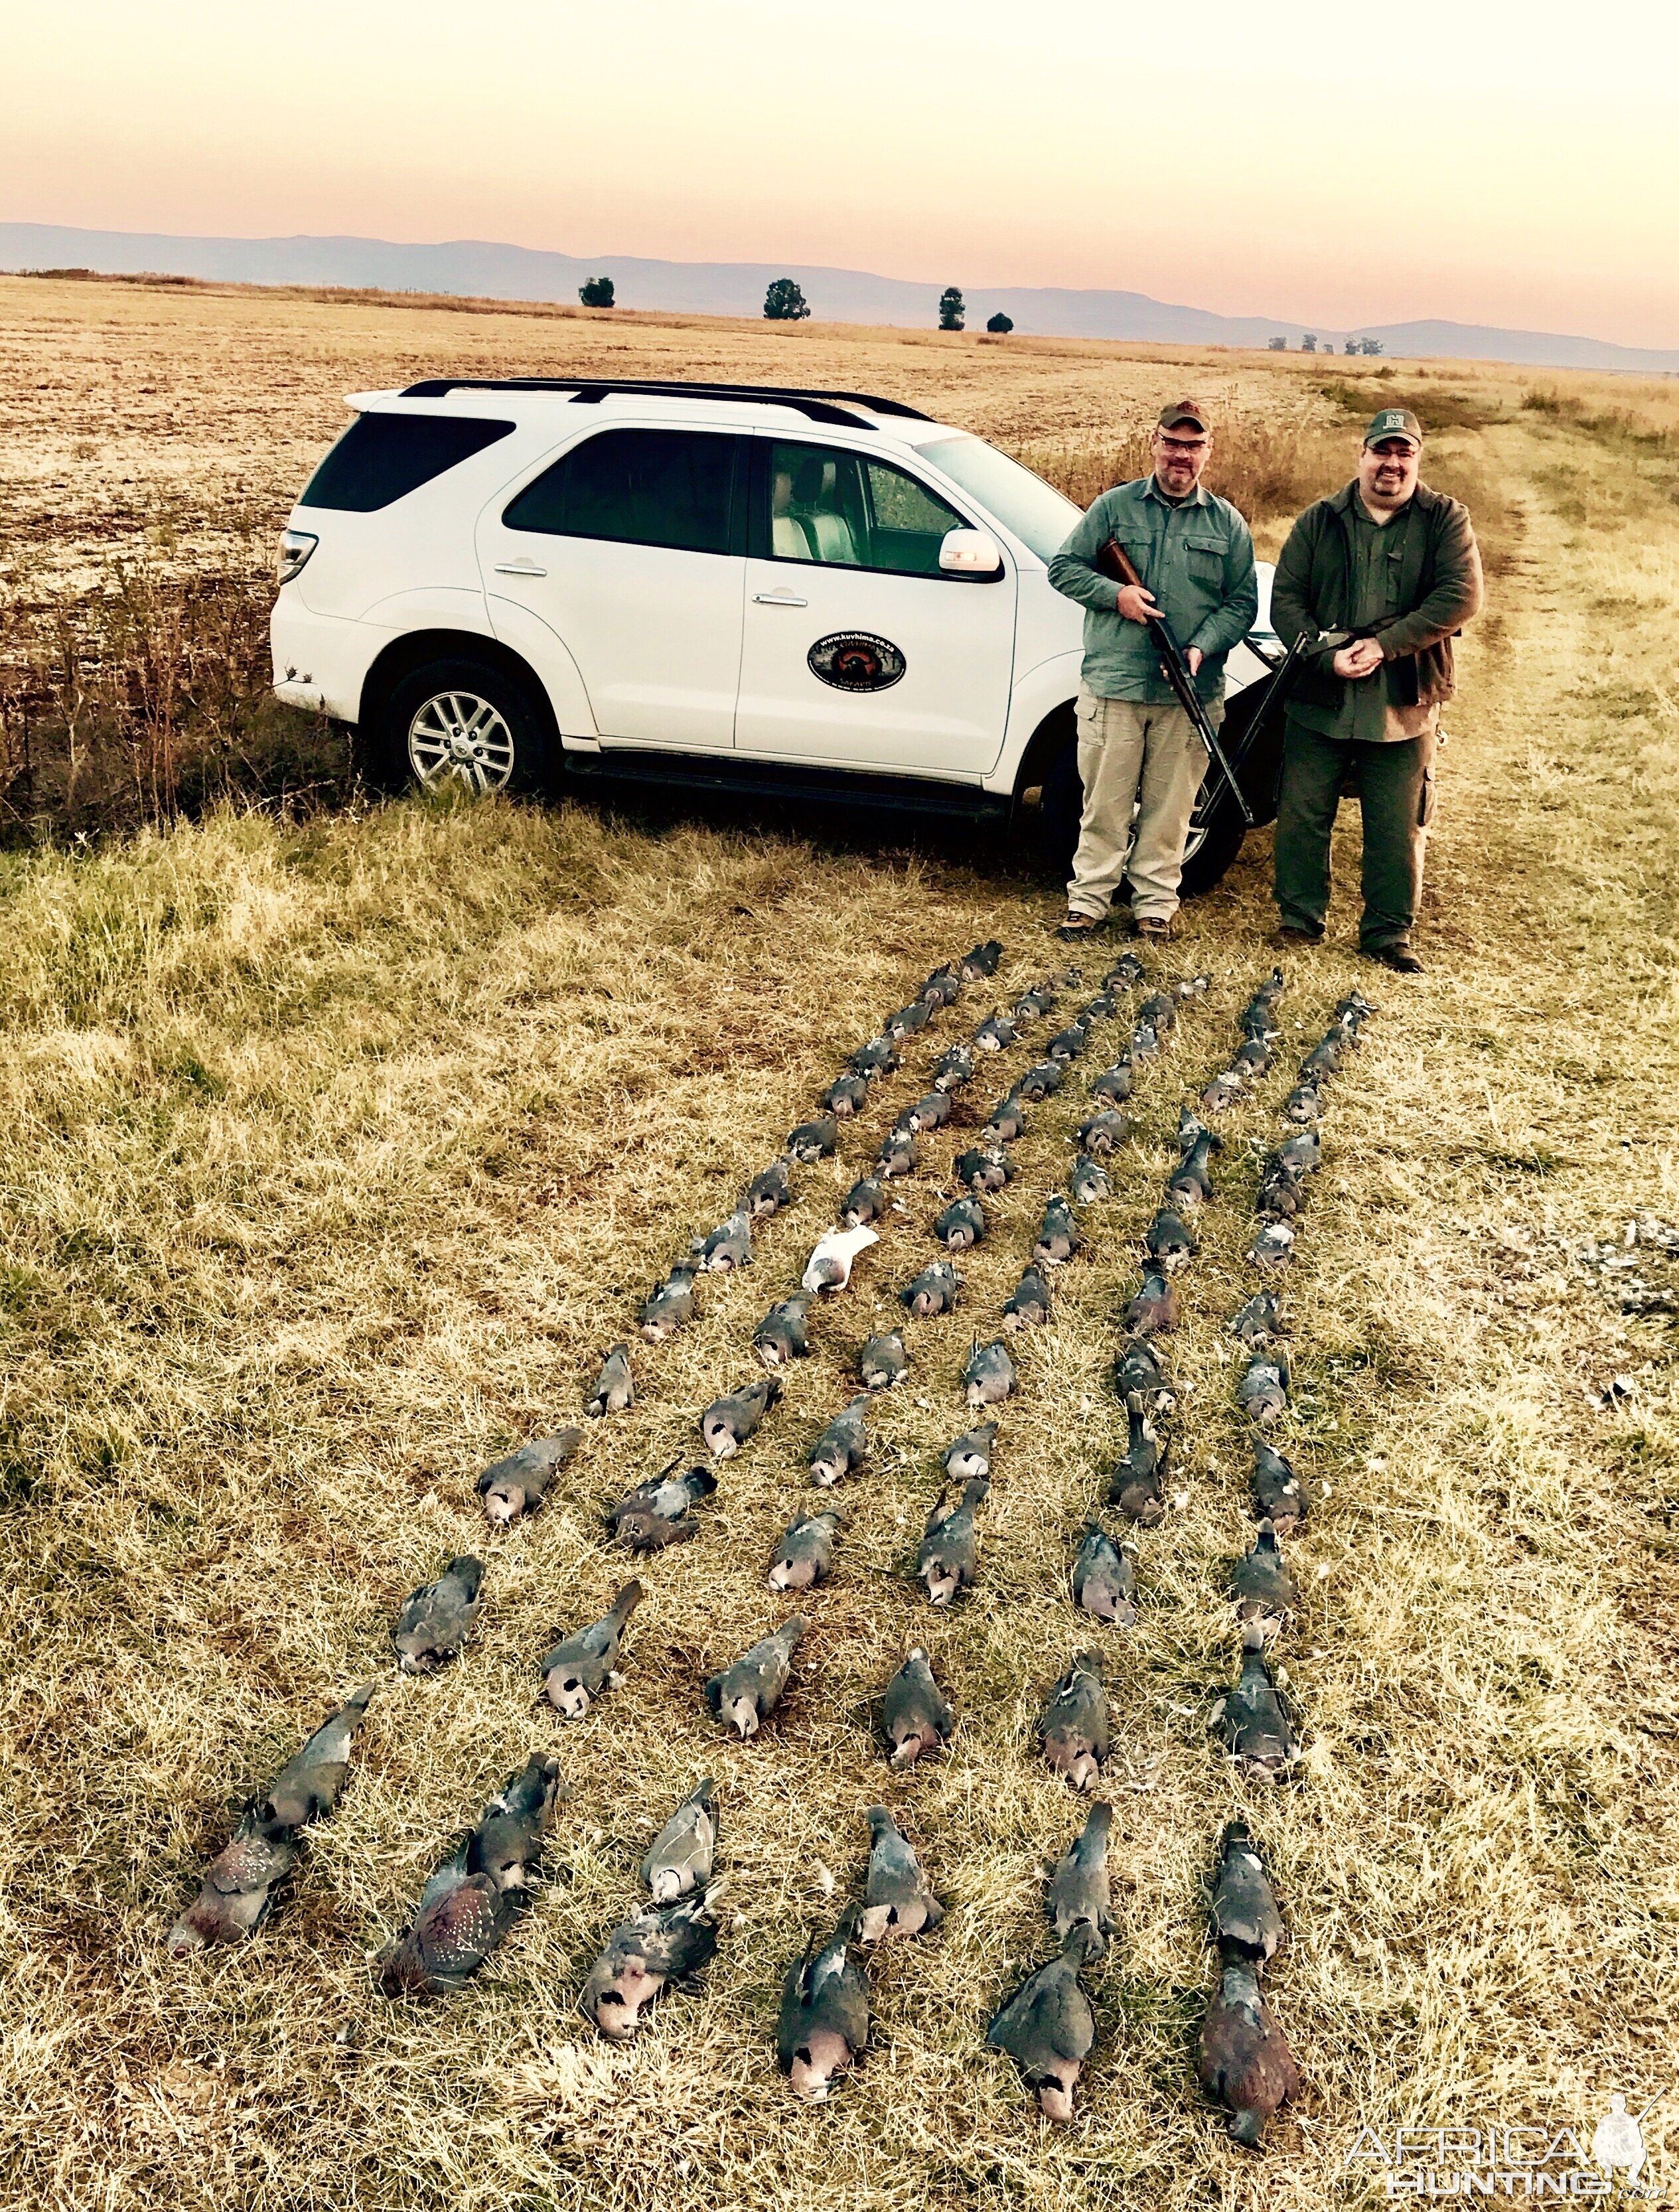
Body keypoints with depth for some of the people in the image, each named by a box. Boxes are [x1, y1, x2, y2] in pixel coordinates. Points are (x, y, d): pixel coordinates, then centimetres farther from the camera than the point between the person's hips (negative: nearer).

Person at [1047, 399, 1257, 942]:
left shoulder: (1227, 523, 9)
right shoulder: (1114, 506, 6)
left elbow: (1242, 602, 7)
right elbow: (1063, 567, 7)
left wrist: (1202, 648, -10)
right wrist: (1115, 594, -10)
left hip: (1190, 694, 1)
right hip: (1112, 687, -1)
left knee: (1169, 807, 5)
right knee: (1104, 804, 3)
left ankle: (1156, 903, 16)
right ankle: (1089, 898, 12)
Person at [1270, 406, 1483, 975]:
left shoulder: (1445, 520, 4)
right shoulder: (1320, 521, 7)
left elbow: (1462, 596, -8)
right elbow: (1285, 599, 0)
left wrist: (1386, 645, -18)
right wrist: (1326, 656, -16)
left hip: (1405, 705, -1)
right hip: (1319, 701, 1)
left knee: (1399, 828, 5)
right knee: (1301, 816, 5)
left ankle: (1389, 934, 16)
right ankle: (1300, 919, 20)